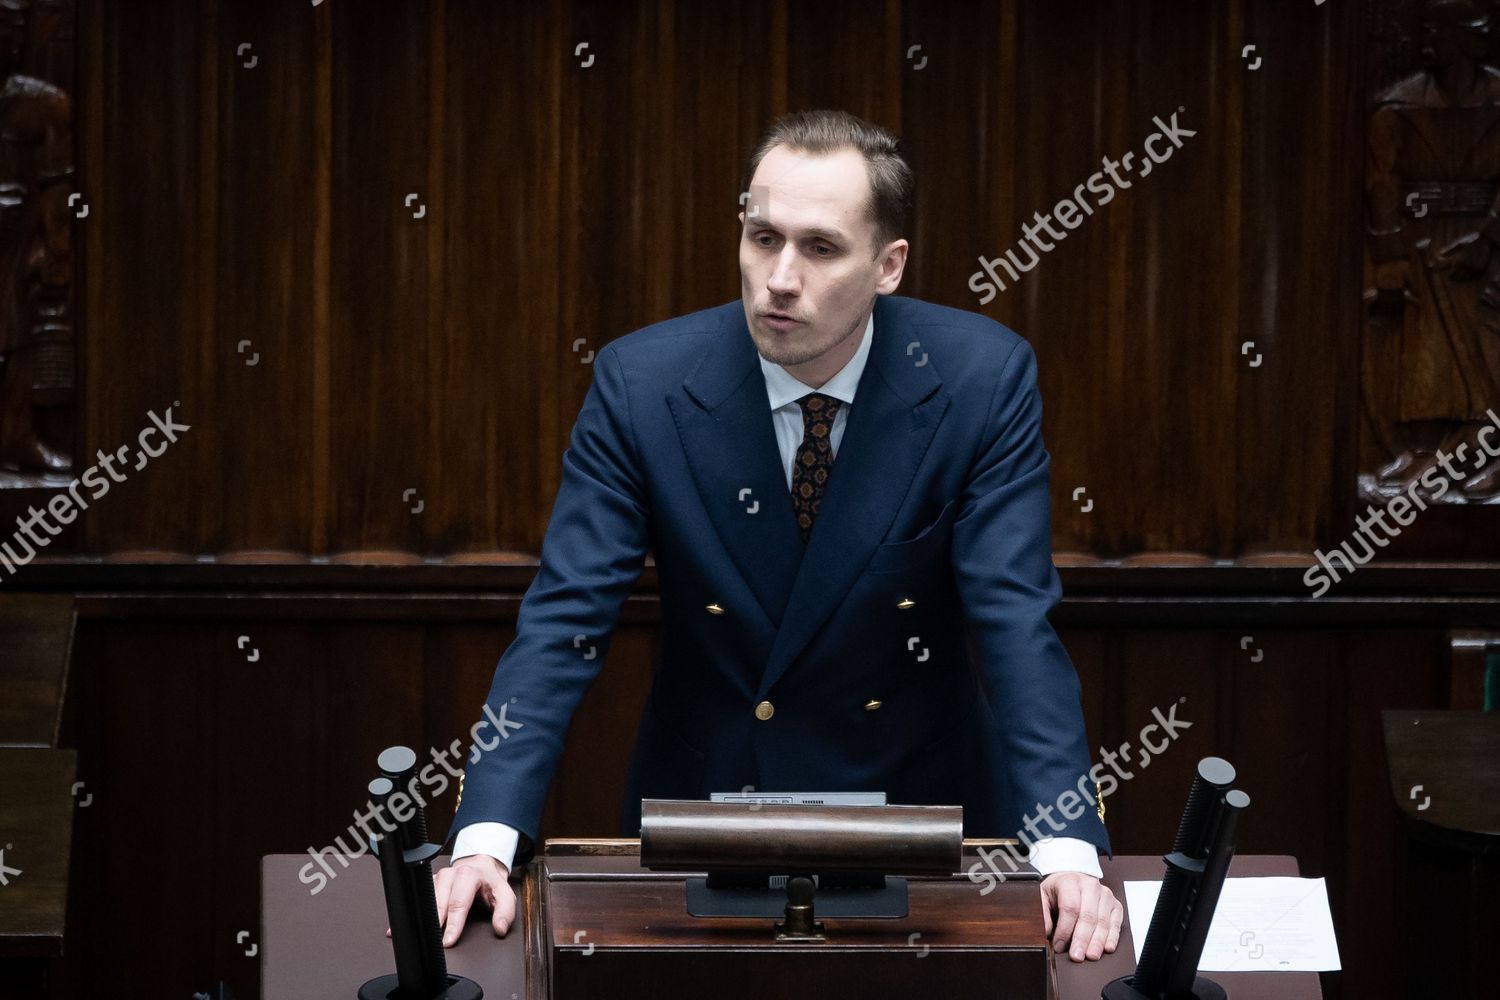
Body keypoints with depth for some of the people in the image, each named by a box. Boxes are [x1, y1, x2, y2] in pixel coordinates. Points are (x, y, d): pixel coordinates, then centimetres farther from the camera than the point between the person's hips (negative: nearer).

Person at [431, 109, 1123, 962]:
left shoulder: (984, 379, -12)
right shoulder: (641, 382, -12)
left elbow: (1017, 624, -16)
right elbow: (565, 620, -13)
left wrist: (1067, 850, -30)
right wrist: (485, 840, -26)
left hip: (916, 797, 0)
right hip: (701, 795, 0)